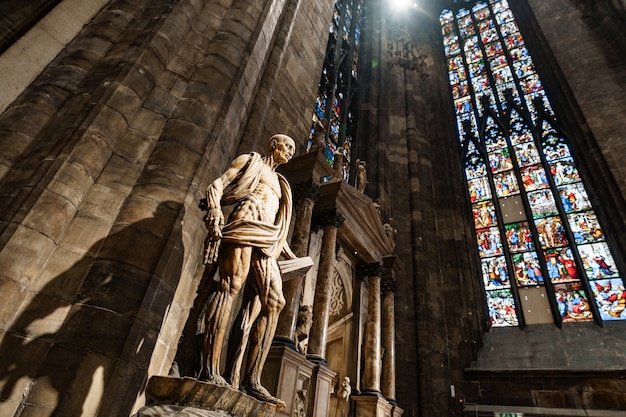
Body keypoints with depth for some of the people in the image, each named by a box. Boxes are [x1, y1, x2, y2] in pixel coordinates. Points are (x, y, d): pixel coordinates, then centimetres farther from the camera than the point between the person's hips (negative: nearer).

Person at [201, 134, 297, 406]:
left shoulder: (279, 183, 35)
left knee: (274, 300, -11)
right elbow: (217, 185, 5)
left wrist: (287, 251, 21)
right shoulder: (250, 161, 19)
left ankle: (251, 380, -14)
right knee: (230, 286, -21)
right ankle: (210, 371, -23)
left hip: (265, 241, 6)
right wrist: (214, 211, -15)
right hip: (245, 225, -6)